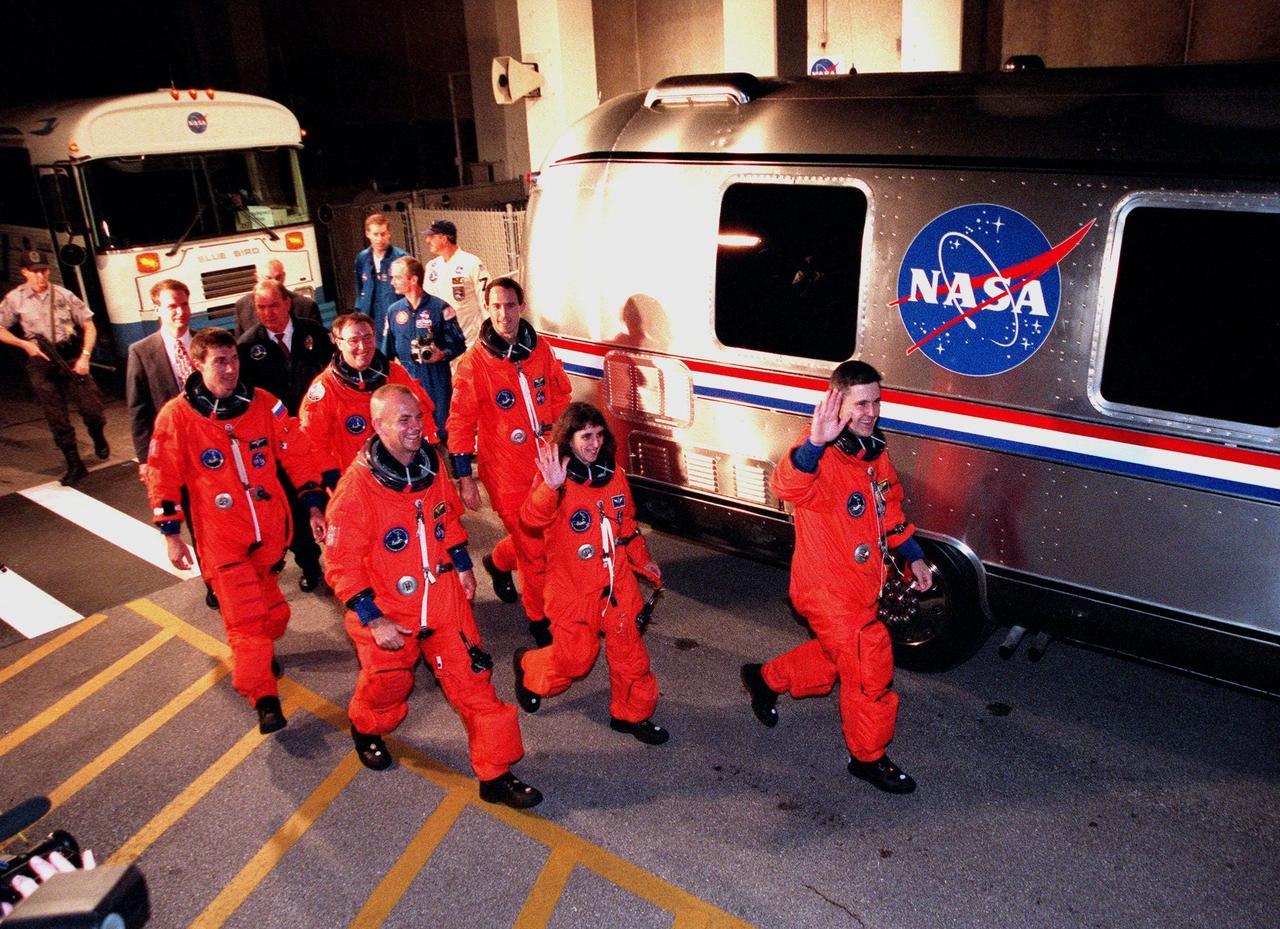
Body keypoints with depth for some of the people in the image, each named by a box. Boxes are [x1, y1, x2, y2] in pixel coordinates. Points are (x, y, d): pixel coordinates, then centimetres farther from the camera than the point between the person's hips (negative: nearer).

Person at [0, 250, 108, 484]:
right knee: (57, 418, 1)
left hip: (71, 357, 0)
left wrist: (84, 357, -6)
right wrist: (25, 344, -4)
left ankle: (98, 438, 26)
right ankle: (75, 466, 10)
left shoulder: (63, 295, 1)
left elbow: (88, 326, 4)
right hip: (41, 363, 0)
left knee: (92, 408, -7)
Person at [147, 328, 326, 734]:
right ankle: (264, 698, -1)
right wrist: (171, 535, -4)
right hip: (220, 535, -3)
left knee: (265, 601, 19)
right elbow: (163, 477, -2)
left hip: (269, 528, 3)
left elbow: (297, 455, 3)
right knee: (243, 615, -6)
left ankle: (260, 650, 46)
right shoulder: (177, 416, -7)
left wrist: (313, 506, 1)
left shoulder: (264, 404, -2)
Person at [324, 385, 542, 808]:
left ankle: (496, 774, 15)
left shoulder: (431, 465, -3)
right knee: (387, 683, 18)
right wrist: (372, 619, -19)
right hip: (387, 612, -4)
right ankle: (366, 729, 54)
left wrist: (463, 566, 10)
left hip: (445, 599, 4)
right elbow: (342, 565, -17)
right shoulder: (356, 487, -21)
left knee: (474, 682, 2)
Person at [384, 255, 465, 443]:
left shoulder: (439, 307, -5)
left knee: (441, 431, 4)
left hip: (436, 380, -3)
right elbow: (387, 352, 14)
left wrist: (443, 355, -23)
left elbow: (459, 345, -4)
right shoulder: (394, 310, 7)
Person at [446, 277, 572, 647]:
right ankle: (539, 619, 22)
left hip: (546, 463, 5)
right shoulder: (473, 362, -11)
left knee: (546, 532, 17)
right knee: (532, 549, 1)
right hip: (506, 472, -5)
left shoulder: (540, 349, 2)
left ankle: (498, 561, 47)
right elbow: (461, 423, -8)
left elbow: (561, 396, 15)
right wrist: (464, 478, -9)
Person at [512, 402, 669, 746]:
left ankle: (631, 713, 29)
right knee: (575, 657, 7)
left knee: (628, 649, 10)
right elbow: (532, 518, -35)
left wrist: (641, 559, 19)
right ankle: (528, 667, 37)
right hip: (573, 586, -5)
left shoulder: (613, 473, 3)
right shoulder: (557, 479, -16)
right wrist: (551, 488, -52)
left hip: (616, 582, 5)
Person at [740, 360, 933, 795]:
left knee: (833, 656, 26)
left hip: (861, 587, 9)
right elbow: (787, 486, -50)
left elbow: (889, 510, 18)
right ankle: (867, 757, 22)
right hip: (827, 589, -9)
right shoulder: (822, 457, -26)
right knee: (870, 667, -1)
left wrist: (913, 556, 13)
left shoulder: (874, 452, 3)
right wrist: (814, 443, -67)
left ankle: (765, 678, 49)